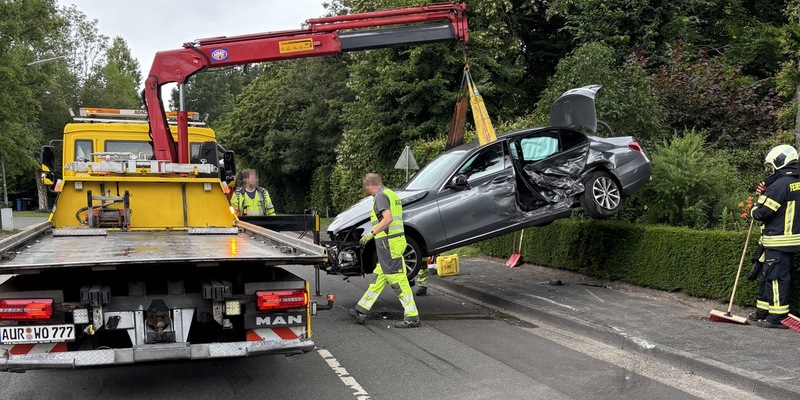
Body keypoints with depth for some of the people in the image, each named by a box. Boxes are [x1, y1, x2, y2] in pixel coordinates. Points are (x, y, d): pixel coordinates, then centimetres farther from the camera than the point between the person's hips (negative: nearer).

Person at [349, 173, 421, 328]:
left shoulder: (380, 196, -10)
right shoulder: (392, 194, 21)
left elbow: (388, 218, -24)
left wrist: (372, 233, -22)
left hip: (389, 243, -10)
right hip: (395, 241, 10)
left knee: (398, 280, -8)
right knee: (379, 278, 14)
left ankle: (412, 317, -6)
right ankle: (362, 311, 22)